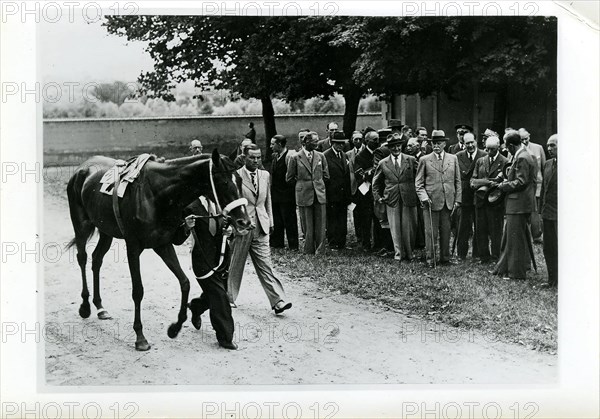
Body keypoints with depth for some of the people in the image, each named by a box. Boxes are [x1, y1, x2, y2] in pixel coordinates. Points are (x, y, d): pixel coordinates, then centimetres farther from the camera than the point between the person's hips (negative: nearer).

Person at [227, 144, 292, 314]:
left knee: (265, 266, -2)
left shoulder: (265, 175, 11)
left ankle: (278, 301, -8)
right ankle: (229, 298, 25)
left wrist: (270, 222, 14)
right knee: (235, 266, 8)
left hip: (261, 228, 3)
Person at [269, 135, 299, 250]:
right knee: (277, 220, 14)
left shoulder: (289, 156, -15)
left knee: (289, 220, -1)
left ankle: (293, 245, 5)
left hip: (286, 194, -8)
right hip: (276, 194, 9)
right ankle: (277, 243, 23)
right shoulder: (275, 156, 12)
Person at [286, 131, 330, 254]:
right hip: (304, 196, -3)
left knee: (320, 226, 1)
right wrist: (302, 183, 8)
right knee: (307, 227, 3)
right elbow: (289, 178, 5)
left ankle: (319, 251, 9)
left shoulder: (320, 156, 7)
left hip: (319, 195, 3)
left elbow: (326, 176, 16)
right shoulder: (296, 158, -3)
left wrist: (317, 183, 12)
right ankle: (309, 252, 12)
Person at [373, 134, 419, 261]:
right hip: (391, 200, 1)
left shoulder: (411, 160, 3)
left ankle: (409, 253, 17)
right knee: (395, 227, 1)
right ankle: (398, 253, 12)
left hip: (409, 198, -1)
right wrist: (378, 197, 9)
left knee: (409, 227, 2)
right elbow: (376, 182, 16)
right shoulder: (383, 163, 6)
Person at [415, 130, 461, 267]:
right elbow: (418, 183, 4)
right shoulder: (424, 160, 3)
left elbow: (457, 181, 13)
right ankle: (430, 259, 8)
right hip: (431, 201, -2)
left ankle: (445, 258, 18)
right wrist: (424, 197, -10)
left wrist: (457, 199, 6)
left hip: (448, 202, 2)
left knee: (446, 231, 7)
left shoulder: (453, 159, 11)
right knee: (431, 232, -1)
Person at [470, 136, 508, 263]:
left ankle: (496, 258, 9)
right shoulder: (480, 161, 12)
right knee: (480, 230, 7)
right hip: (480, 200, 5)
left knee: (495, 232, 1)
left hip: (496, 201, -5)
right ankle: (483, 256, 16)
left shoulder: (504, 162, -4)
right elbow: (473, 180, 8)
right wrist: (487, 182, -11)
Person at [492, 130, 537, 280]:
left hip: (519, 204, -10)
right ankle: (505, 267, 24)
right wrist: (507, 181, 11)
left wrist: (504, 186, -11)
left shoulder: (522, 158, -19)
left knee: (515, 237, -2)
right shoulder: (521, 156, 13)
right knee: (509, 235, 16)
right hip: (518, 203, 10)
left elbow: (521, 182, -21)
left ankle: (517, 272, 6)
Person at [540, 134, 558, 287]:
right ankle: (553, 280, 21)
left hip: (560, 213, -8)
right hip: (548, 213, 8)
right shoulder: (548, 164, 12)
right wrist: (541, 210, 16)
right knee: (548, 249, 12)